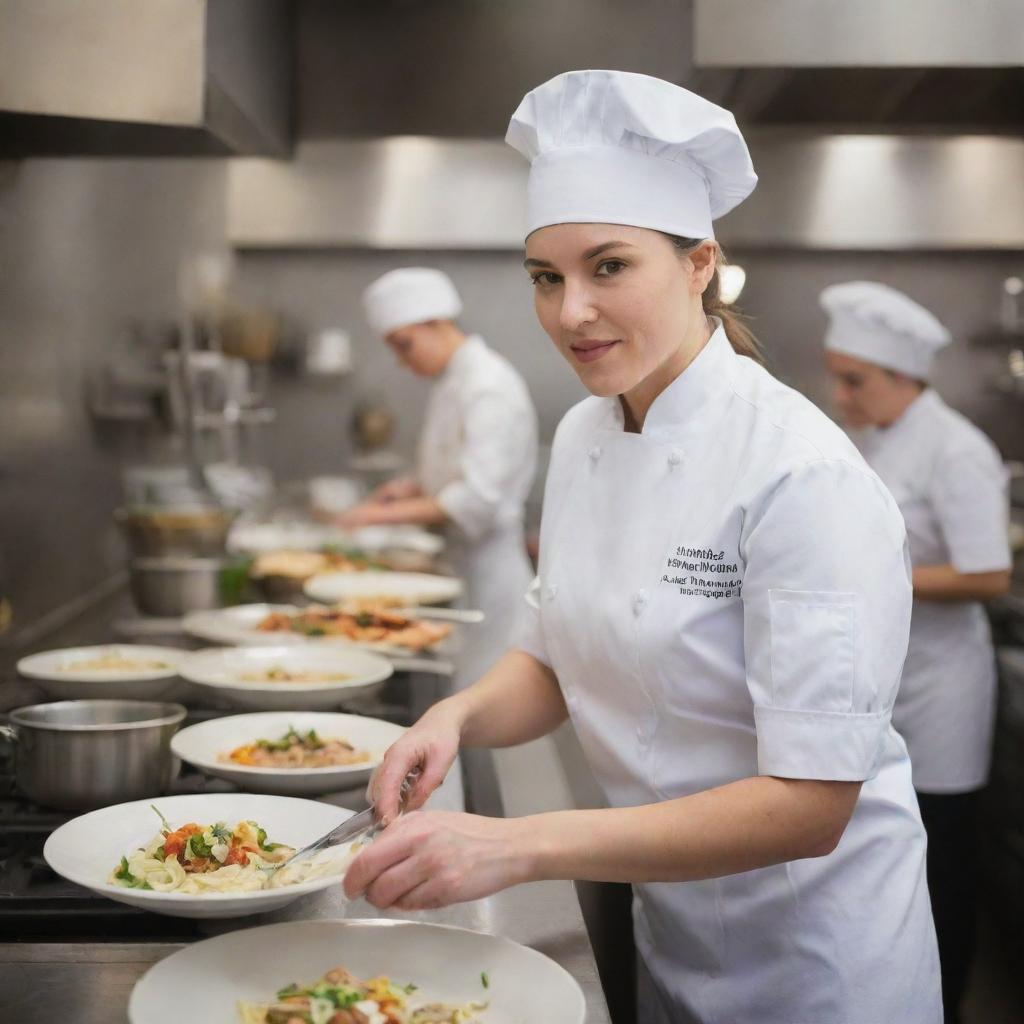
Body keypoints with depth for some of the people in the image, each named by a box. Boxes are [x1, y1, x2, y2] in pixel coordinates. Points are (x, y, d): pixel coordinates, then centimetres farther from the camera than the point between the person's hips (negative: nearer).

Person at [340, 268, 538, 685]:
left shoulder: (490, 386, -17)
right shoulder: (453, 382, 13)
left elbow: (478, 498, -24)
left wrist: (389, 513, -24)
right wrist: (413, 487, 5)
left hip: (489, 561, -9)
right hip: (458, 560, 9)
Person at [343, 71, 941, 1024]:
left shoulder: (800, 473, -26)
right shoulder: (582, 435, -4)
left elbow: (808, 805, -27)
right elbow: (554, 664, 6)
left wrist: (518, 846, -34)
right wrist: (459, 715, -16)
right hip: (662, 923, 6)